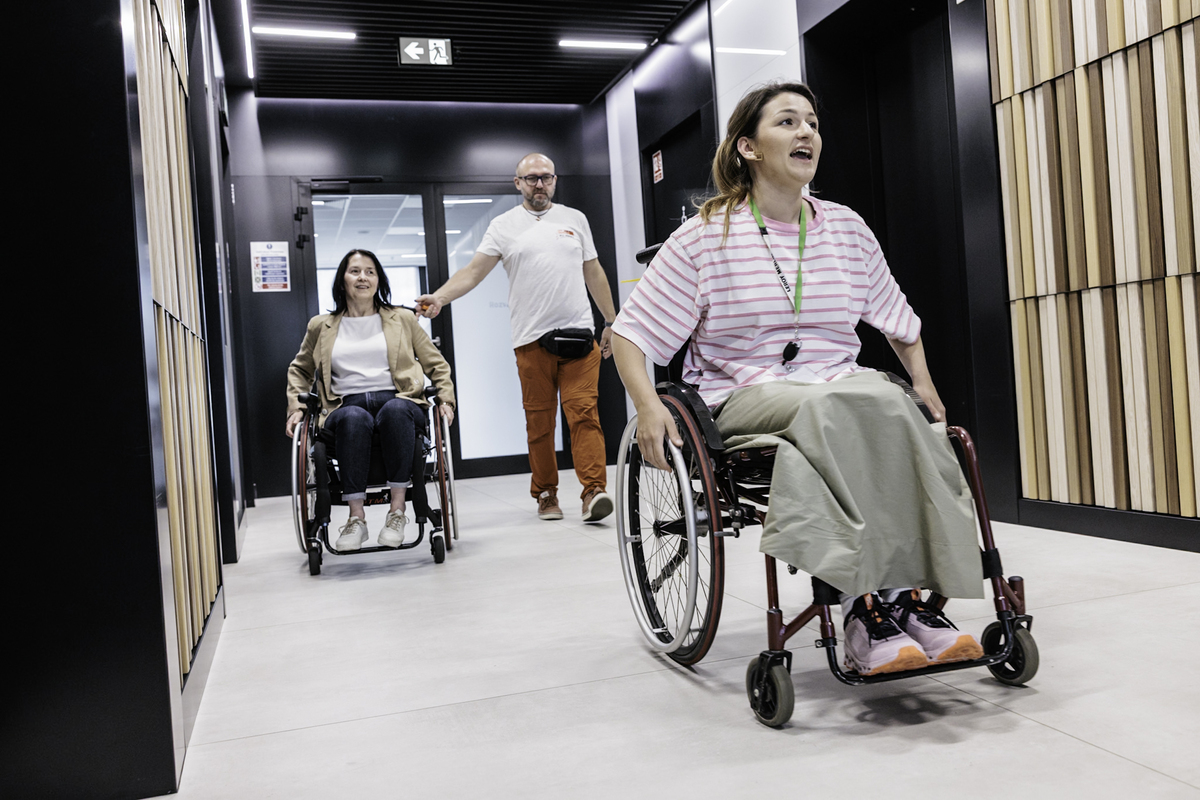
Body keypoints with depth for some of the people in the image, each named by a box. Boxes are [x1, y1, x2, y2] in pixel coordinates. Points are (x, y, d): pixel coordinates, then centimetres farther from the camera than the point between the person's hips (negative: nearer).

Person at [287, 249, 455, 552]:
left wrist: (446, 399, 5)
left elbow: (436, 365, 21)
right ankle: (356, 517, -34)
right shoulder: (321, 327, 19)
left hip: (396, 400, 0)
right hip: (346, 405, 0)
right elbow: (299, 370, 32)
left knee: (395, 410, -39)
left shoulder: (403, 319, 18)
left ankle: (397, 509, -33)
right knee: (354, 418, -38)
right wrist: (295, 406, 15)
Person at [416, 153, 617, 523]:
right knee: (539, 420, 5)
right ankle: (546, 495, 15)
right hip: (531, 339, -1)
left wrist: (612, 322, 16)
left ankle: (594, 492, -9)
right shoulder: (504, 225, 7)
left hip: (579, 333, 1)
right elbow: (474, 271, -2)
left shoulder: (575, 219, 14)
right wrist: (439, 297, -18)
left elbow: (594, 273, 18)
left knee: (584, 412, -7)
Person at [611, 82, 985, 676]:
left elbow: (900, 321, 28)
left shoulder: (847, 229, 14)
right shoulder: (707, 236, 2)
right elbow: (630, 331, 0)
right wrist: (648, 407, -15)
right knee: (843, 411, -36)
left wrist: (923, 384, 14)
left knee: (888, 403, -33)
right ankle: (871, 601, -34)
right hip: (747, 398, -3)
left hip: (842, 389, 4)